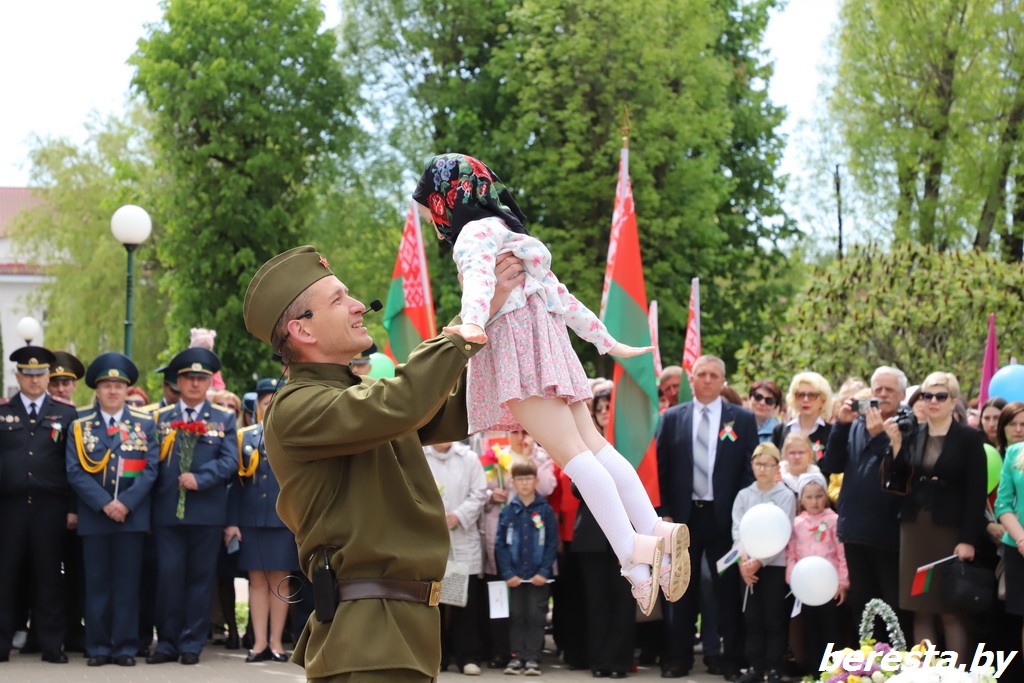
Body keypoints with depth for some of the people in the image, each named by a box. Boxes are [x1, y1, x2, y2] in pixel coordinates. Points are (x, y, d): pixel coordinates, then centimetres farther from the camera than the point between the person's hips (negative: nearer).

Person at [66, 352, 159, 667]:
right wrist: (104, 504, -13)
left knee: (127, 583, 1)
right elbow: (75, 472, -1)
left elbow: (151, 469, -1)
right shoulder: (80, 427, 7)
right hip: (93, 516, 0)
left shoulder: (145, 424, 7)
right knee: (97, 583, 2)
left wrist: (126, 503, -13)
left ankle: (125, 647, 5)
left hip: (132, 515, 0)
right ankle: (98, 647, 7)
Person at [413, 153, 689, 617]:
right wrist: (607, 342, 36)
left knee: (569, 451, -18)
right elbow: (559, 296, 33)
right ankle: (655, 532, -8)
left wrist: (471, 322, -44)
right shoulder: (510, 236, 29)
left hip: (518, 350, -10)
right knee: (592, 445, 2)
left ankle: (631, 549, -28)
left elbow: (480, 276, -24)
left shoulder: (475, 233, -1)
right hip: (543, 349, 10)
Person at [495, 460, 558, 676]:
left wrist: (544, 571, -12)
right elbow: (501, 544, -1)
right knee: (516, 616, 7)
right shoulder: (508, 511, 1)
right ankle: (517, 657, 12)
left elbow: (552, 543, -4)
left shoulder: (545, 510, -3)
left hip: (538, 576, -1)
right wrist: (507, 573, -10)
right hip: (514, 575, 1)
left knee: (536, 616, 2)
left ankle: (533, 658, 6)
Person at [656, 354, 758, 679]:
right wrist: (664, 513, -2)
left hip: (724, 516, -1)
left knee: (728, 588, 4)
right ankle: (678, 658, 13)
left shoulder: (743, 419, 2)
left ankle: (731, 658, 10)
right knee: (681, 589, 7)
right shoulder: (672, 418, 5)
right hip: (683, 515, 1)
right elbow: (661, 468, 4)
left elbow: (750, 470, 1)